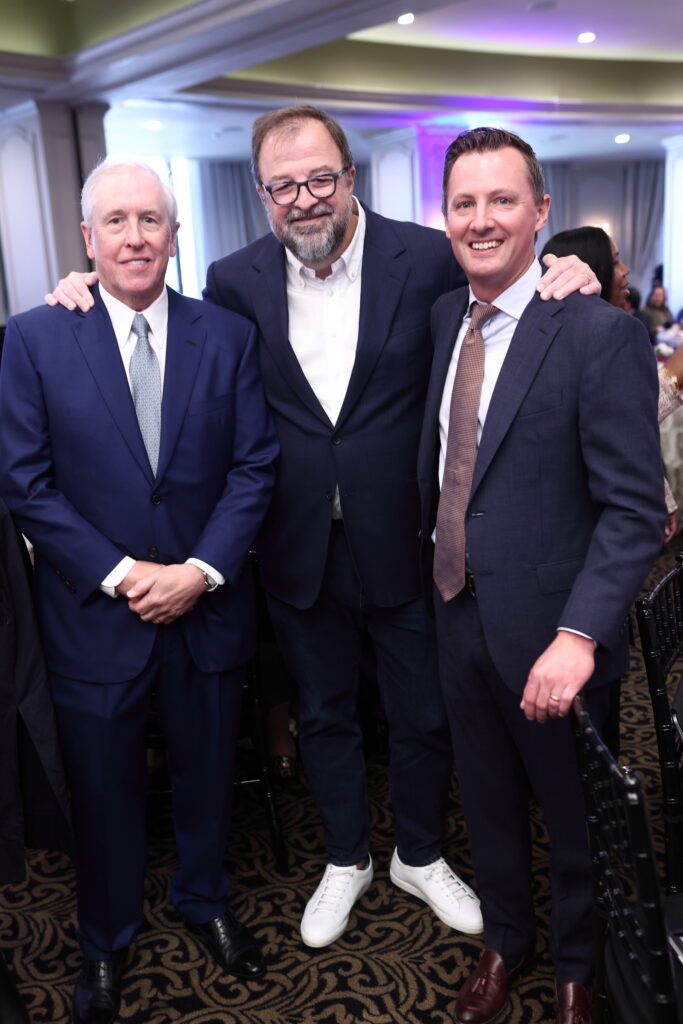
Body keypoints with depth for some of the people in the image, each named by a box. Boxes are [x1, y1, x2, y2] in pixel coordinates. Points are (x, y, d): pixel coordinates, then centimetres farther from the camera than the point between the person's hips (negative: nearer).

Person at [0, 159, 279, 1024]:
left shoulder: (228, 335, -1)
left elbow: (255, 465, -3)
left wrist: (203, 569, -14)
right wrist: (121, 576, -15)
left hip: (208, 604, 2)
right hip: (94, 611, -1)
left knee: (206, 772, 20)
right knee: (103, 790, 16)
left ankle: (203, 900, 47)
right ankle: (105, 943, 41)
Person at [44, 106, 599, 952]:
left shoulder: (428, 258, -9)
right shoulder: (237, 280, -3)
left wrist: (565, 276, -19)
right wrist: (99, 293, -2)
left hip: (403, 545, -1)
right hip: (300, 553, 2)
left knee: (423, 717, 16)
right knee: (323, 716, 20)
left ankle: (420, 856, 43)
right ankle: (346, 859, 44)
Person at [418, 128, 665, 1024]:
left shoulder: (600, 333, -16)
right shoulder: (446, 317, 5)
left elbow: (635, 508, -19)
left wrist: (579, 636, -27)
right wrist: (438, 565, 4)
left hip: (548, 630, -5)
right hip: (460, 615, 5)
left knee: (575, 814, 18)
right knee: (487, 801, 23)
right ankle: (505, 939, 49)